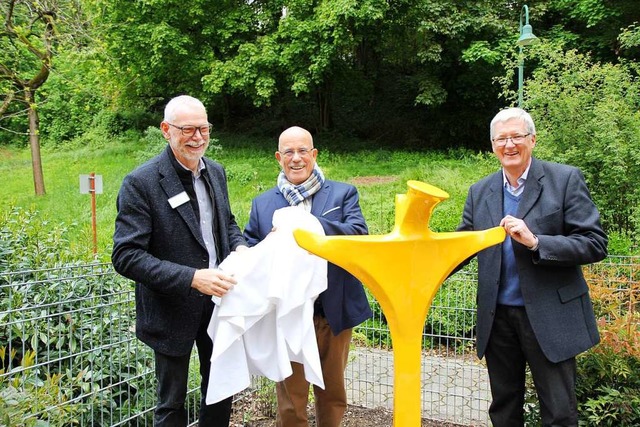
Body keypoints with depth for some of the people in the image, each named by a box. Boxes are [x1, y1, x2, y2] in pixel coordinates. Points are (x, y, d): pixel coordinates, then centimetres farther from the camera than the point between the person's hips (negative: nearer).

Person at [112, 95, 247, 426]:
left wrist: (240, 246, -6)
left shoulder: (215, 172, 2)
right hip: (172, 312, -5)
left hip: (219, 299, 6)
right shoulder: (141, 183, -18)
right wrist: (191, 278, -30)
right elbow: (126, 256, -22)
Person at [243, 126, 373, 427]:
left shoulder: (343, 194, 2)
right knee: (290, 399, 11)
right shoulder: (262, 204, 6)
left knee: (332, 393, 18)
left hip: (334, 312, 0)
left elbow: (359, 234, -14)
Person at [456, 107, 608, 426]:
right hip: (497, 317, 4)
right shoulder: (479, 192, 6)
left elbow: (595, 244, -10)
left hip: (550, 317, -3)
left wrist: (535, 241, -23)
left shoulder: (566, 179, -6)